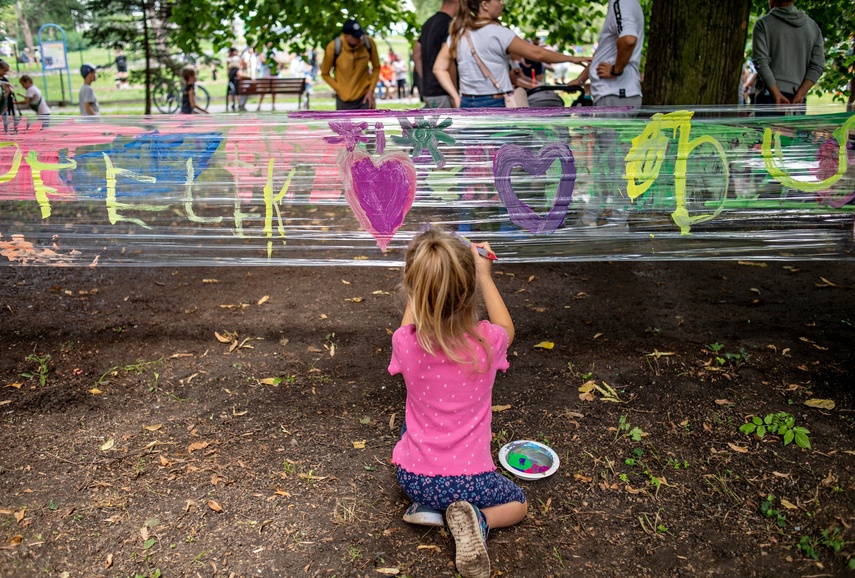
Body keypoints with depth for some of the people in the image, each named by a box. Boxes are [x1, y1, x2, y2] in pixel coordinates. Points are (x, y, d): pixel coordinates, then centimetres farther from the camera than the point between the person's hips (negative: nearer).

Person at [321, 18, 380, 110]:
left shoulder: (369, 44, -12)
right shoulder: (333, 47, -17)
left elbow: (376, 68, 4)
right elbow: (325, 73, -3)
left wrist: (371, 90, -4)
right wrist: (340, 90, -9)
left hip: (365, 96, 1)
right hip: (344, 99, -1)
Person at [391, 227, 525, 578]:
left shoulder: (405, 343, -20)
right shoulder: (487, 342, -21)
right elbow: (506, 328, 7)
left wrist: (424, 273, 9)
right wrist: (484, 274, 10)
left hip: (413, 478, 2)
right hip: (468, 480, -2)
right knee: (517, 503, 28)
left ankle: (427, 506, 10)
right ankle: (478, 521, -6)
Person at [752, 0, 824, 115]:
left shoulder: (763, 24, 2)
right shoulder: (813, 26, 14)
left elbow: (761, 62, -10)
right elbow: (818, 66, 5)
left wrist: (776, 95, -12)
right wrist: (800, 95, -3)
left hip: (768, 95, -4)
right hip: (798, 99, 4)